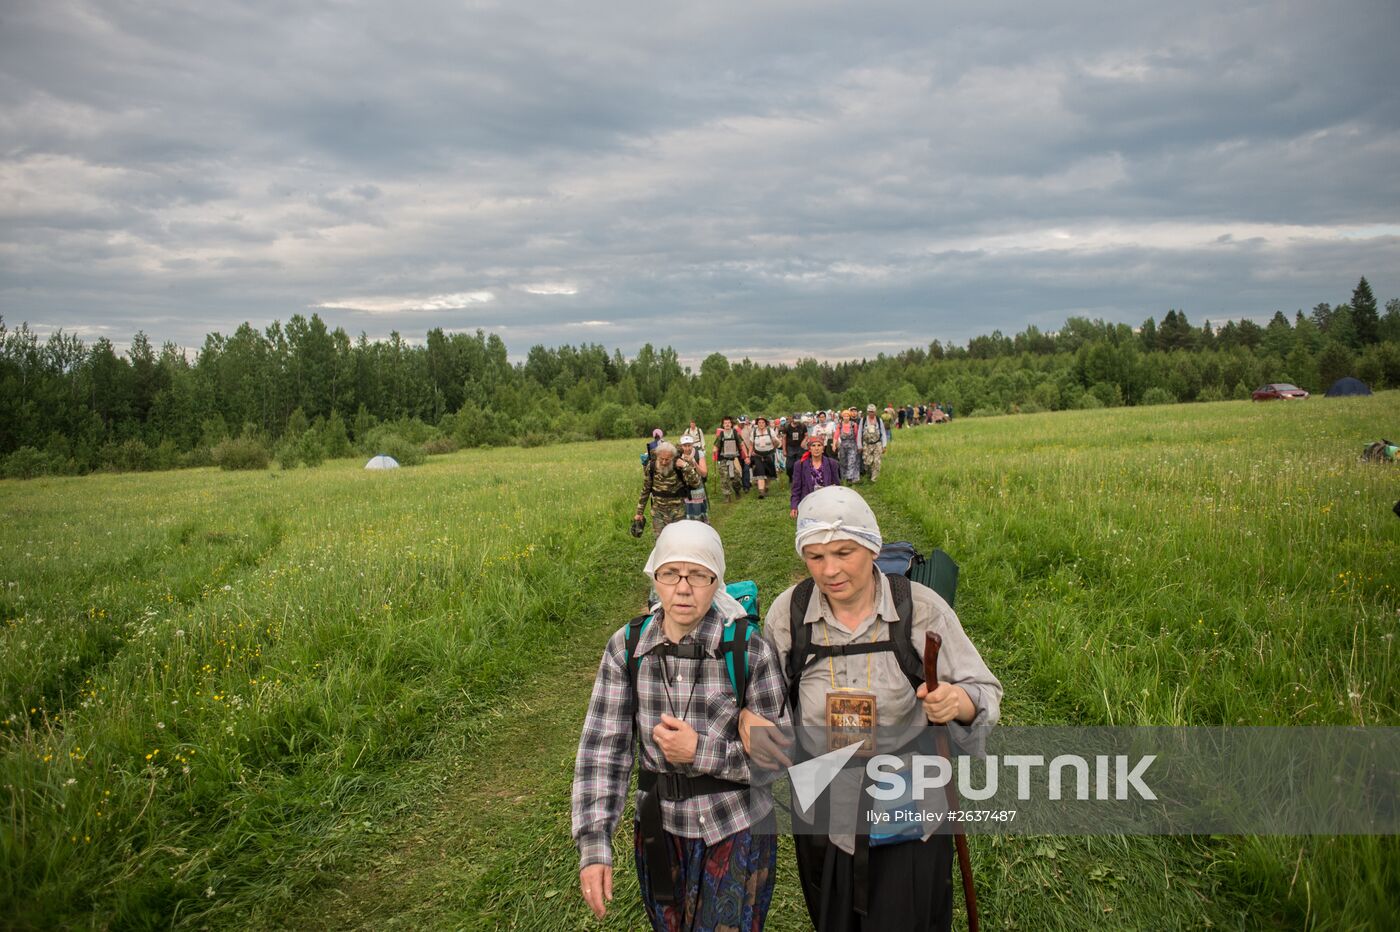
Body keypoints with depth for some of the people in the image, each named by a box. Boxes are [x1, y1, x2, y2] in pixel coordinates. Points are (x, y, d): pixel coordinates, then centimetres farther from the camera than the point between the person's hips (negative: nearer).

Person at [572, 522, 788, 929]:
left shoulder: (749, 651, -16)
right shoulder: (626, 647, -9)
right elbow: (603, 747, -8)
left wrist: (700, 752, -22)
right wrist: (594, 846, -14)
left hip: (738, 832, -3)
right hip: (659, 830, 3)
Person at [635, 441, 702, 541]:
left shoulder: (679, 466, -16)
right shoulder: (650, 467, -9)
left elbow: (696, 483, -22)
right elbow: (645, 490, 3)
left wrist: (686, 466, -31)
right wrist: (639, 513, 6)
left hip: (678, 511, -2)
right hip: (658, 511, 2)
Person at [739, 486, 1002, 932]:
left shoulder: (922, 608, -15)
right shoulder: (787, 613, -10)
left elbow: (986, 693, -10)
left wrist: (956, 702, -32)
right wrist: (748, 717, -19)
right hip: (822, 815, 2)